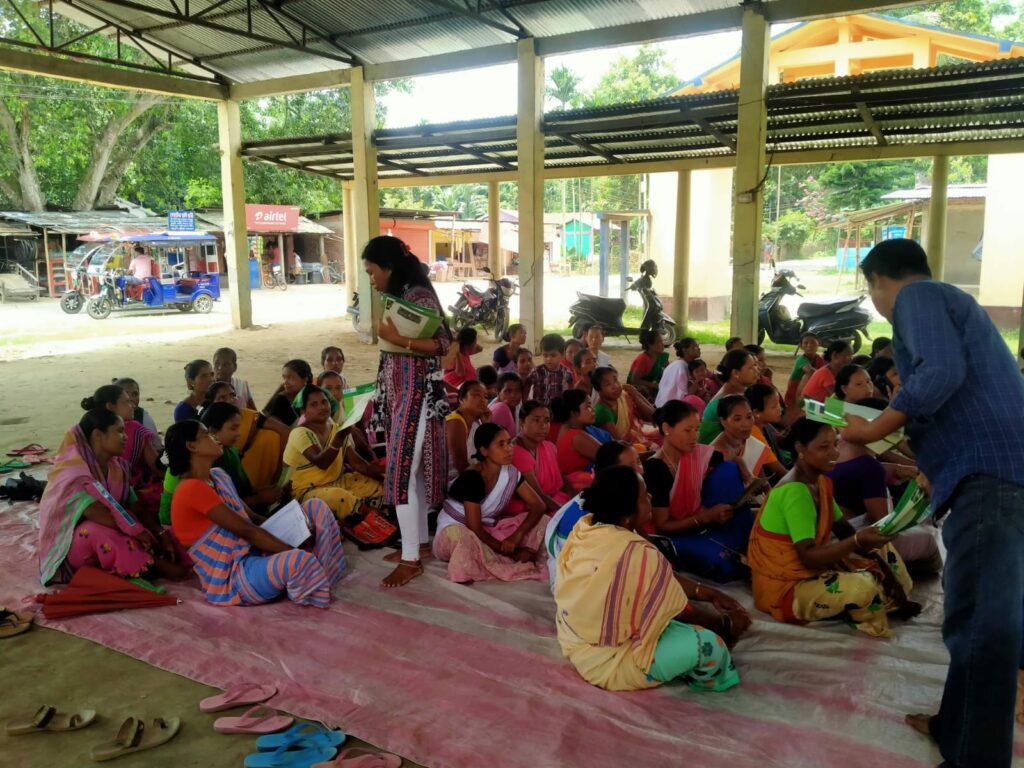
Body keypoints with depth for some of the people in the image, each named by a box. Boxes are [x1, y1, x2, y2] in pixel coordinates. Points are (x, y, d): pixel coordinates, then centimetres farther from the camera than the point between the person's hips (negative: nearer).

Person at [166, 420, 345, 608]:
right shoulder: (192, 489, -18)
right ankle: (318, 596, -6)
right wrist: (296, 553, -17)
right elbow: (246, 530, -19)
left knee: (316, 507, 1)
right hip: (230, 579, -10)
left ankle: (324, 579, -8)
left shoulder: (218, 476, 12)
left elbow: (253, 518, 13)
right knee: (300, 561, -38)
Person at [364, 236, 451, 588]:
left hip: (417, 394, -9)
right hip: (400, 393, 9)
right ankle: (420, 541, 25)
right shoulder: (398, 296, 14)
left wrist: (397, 339, -23)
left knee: (402, 471, -9)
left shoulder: (419, 295, -13)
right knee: (411, 469, 14)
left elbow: (442, 345, -18)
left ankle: (410, 559, -3)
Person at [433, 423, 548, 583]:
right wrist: (507, 550, -22)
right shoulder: (472, 478, -26)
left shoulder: (511, 473, -7)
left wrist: (516, 536, -23)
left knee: (542, 520, -5)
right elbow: (474, 529, -26)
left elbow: (538, 506, -7)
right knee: (458, 534, -43)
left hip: (488, 531, 6)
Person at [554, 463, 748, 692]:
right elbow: (683, 611, -14)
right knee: (709, 645, -13)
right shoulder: (639, 555, -31)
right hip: (605, 662, -8)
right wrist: (727, 623, 6)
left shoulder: (584, 527, -7)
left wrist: (710, 594, 6)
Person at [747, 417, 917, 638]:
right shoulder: (794, 491, -25)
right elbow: (808, 557, -30)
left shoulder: (821, 482, 4)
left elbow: (843, 530, 7)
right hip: (786, 587, -10)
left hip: (815, 567, 10)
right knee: (864, 587, -29)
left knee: (881, 546, 16)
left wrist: (879, 562, -5)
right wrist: (857, 541, -39)